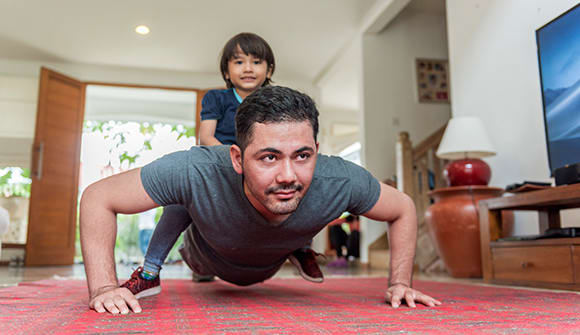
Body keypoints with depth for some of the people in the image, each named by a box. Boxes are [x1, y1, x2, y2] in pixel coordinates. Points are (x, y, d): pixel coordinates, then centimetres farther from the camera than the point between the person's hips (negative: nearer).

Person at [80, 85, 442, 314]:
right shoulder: (197, 172, -48)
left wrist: (400, 283, -25)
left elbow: (403, 208, -21)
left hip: (268, 267, 2)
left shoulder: (340, 182, -42)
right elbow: (98, 197, -35)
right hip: (213, 257, -2)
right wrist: (104, 286, -41)